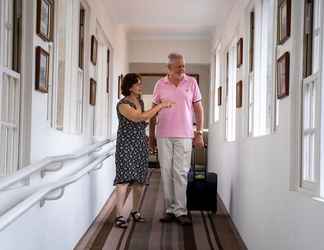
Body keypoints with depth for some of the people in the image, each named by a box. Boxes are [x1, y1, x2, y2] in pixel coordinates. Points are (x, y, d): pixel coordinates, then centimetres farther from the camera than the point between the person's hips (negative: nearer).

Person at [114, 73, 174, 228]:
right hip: (126, 144, -7)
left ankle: (135, 211, 21)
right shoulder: (123, 104, -13)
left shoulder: (140, 101, 11)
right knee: (124, 178, -13)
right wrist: (160, 106, -24)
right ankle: (119, 215, -11)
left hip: (141, 144, 7)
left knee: (139, 179, 8)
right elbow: (138, 118, -26)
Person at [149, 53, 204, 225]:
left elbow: (198, 108, 6)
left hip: (184, 135, -1)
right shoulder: (160, 84, 5)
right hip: (163, 135, 2)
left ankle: (180, 211, 1)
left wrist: (199, 133, -1)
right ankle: (170, 210, 12)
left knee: (181, 173, -5)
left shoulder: (191, 83, 3)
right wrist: (151, 135, 9)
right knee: (166, 173, 4)